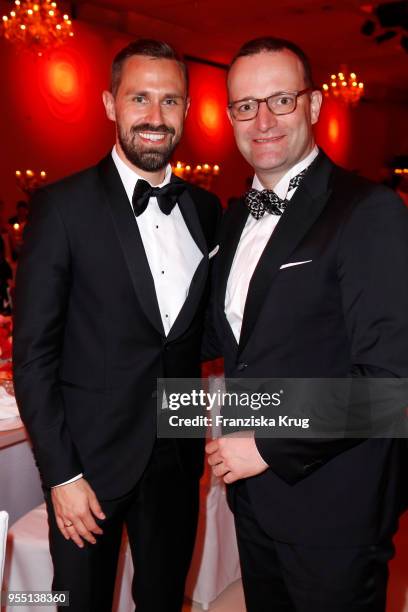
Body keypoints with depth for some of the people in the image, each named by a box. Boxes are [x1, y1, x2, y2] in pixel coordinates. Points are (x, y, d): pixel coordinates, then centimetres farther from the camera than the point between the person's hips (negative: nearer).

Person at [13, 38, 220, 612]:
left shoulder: (206, 209, 3)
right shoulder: (63, 205, -11)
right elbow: (33, 352, -11)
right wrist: (61, 473, -13)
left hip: (178, 457, 4)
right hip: (90, 457, -4)